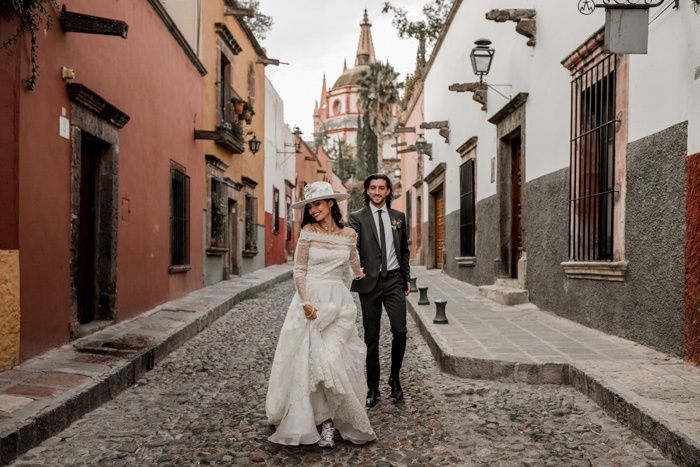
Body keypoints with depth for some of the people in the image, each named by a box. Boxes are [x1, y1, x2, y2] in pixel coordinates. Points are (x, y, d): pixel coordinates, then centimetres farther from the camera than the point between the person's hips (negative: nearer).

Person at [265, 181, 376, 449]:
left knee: (332, 359, -10)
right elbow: (299, 270, -4)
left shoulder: (348, 234, 5)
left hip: (339, 304, 1)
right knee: (312, 360, -3)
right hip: (311, 301, -1)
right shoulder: (308, 231, -1)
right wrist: (305, 302, -16)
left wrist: (360, 275, 45)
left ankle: (330, 419, 6)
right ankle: (326, 421, 7)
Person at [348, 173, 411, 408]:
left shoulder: (398, 217, 10)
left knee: (400, 331, -7)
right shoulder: (357, 218, -1)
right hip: (369, 282, -2)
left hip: (394, 280, 2)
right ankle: (373, 388, 18)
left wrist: (407, 278, 14)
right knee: (371, 338, 6)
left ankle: (394, 378, 17)